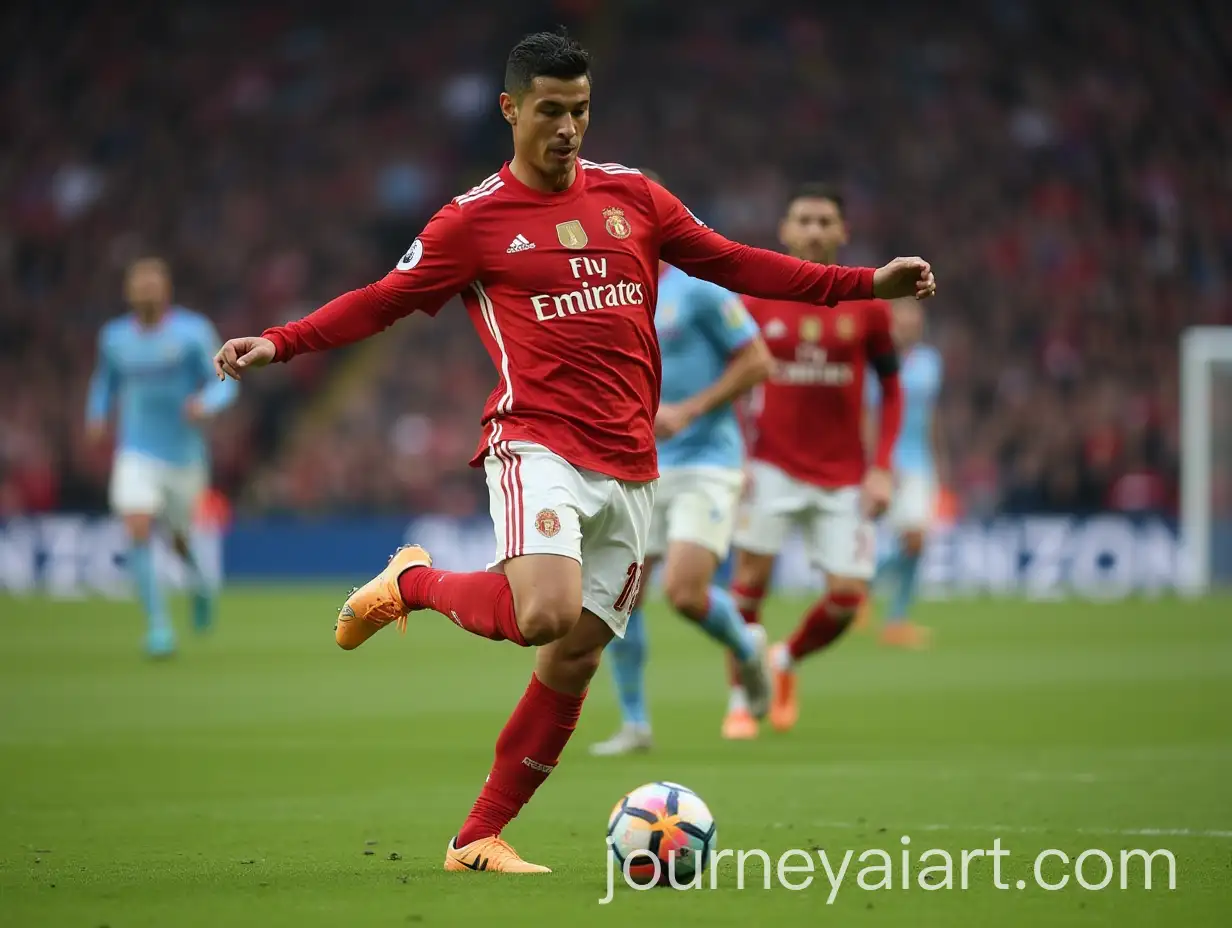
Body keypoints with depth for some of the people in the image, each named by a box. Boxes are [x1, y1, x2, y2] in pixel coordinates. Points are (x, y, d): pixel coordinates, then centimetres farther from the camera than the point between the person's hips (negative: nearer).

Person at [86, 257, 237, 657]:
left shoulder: (193, 332, -8)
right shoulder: (114, 337, 3)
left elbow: (225, 383, -8)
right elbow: (105, 381, 21)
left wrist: (206, 404, -30)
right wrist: (96, 416, 3)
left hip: (184, 454, -1)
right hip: (136, 455, 1)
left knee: (180, 537, 15)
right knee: (138, 533, -20)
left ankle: (198, 580, 51)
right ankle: (158, 626, -17)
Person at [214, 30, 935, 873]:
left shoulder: (630, 194, 13)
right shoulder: (474, 221, 1)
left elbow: (733, 263, 19)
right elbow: (384, 301, 6)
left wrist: (865, 283, 15)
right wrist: (278, 344, -6)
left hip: (629, 466, 5)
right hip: (538, 446, -5)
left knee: (576, 661, 3)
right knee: (546, 615, -29)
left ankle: (480, 837, 13)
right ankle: (412, 582, 0)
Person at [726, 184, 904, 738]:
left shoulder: (867, 306, 0)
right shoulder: (756, 301, -1)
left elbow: (891, 389, 6)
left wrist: (881, 469, -3)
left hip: (844, 477, 1)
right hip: (772, 466, -1)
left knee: (848, 595, -5)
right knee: (752, 573, -11)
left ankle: (786, 660, 25)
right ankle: (740, 701, 5)